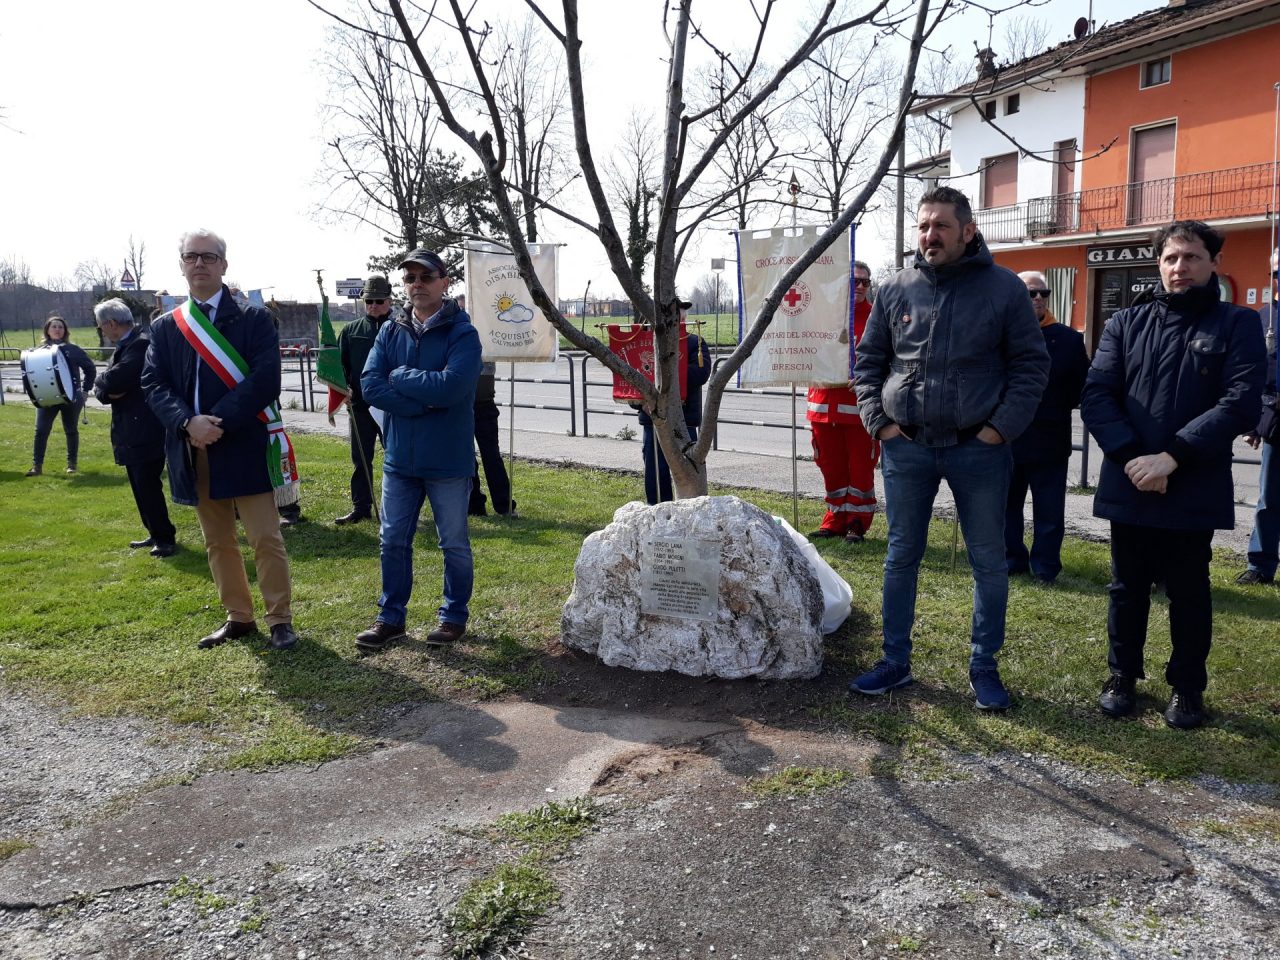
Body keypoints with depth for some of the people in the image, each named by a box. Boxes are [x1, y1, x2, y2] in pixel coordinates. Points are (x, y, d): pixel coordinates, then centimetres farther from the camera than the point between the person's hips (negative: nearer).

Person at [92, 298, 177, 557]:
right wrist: (107, 391, -11)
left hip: (145, 434, -10)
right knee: (142, 488, 16)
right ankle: (156, 534, 26)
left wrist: (103, 382, -4)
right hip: (131, 434, 10)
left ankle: (166, 538, 5)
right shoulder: (124, 347, 15)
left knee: (148, 487, -5)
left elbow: (114, 380, -25)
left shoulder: (141, 345, -16)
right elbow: (103, 389, 11)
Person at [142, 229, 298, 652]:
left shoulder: (254, 319, -2)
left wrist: (220, 422, -19)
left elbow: (265, 382, -12)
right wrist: (189, 422, -17)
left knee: (266, 538, -2)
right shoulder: (164, 327, 10)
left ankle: (280, 620, 10)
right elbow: (153, 386, 2)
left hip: (244, 447, -4)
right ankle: (238, 617, 25)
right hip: (194, 451, 5)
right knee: (218, 541, 13)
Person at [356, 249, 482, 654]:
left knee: (454, 544, 9)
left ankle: (454, 616, 25)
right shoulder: (390, 331, 4)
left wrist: (400, 377, -13)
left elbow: (451, 387, -26)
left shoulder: (462, 333, -10)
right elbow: (370, 386, -8)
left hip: (448, 460, -4)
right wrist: (426, 401, -17)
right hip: (400, 457, 4)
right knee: (393, 541, 12)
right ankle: (391, 617, 26)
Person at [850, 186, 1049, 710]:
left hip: (978, 450, -2)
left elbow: (1032, 365, -1)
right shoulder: (897, 290, 4)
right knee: (901, 557, 10)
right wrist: (880, 423, -1)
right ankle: (895, 661, 23)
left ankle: (984, 667, 22)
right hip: (907, 448, 2)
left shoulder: (1004, 288, -2)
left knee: (989, 563, 7)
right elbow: (867, 362, 10)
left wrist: (1000, 429, -10)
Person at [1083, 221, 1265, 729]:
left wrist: (1172, 456, -20)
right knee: (1127, 587, 13)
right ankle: (1123, 675, 29)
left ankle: (1187, 687, 27)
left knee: (1189, 592, 11)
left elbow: (1241, 402, -12)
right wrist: (1130, 458, -16)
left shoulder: (1238, 325, 1)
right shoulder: (1126, 323, 6)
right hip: (1128, 485, 2)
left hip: (1195, 489, -2)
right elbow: (1096, 395, -3)